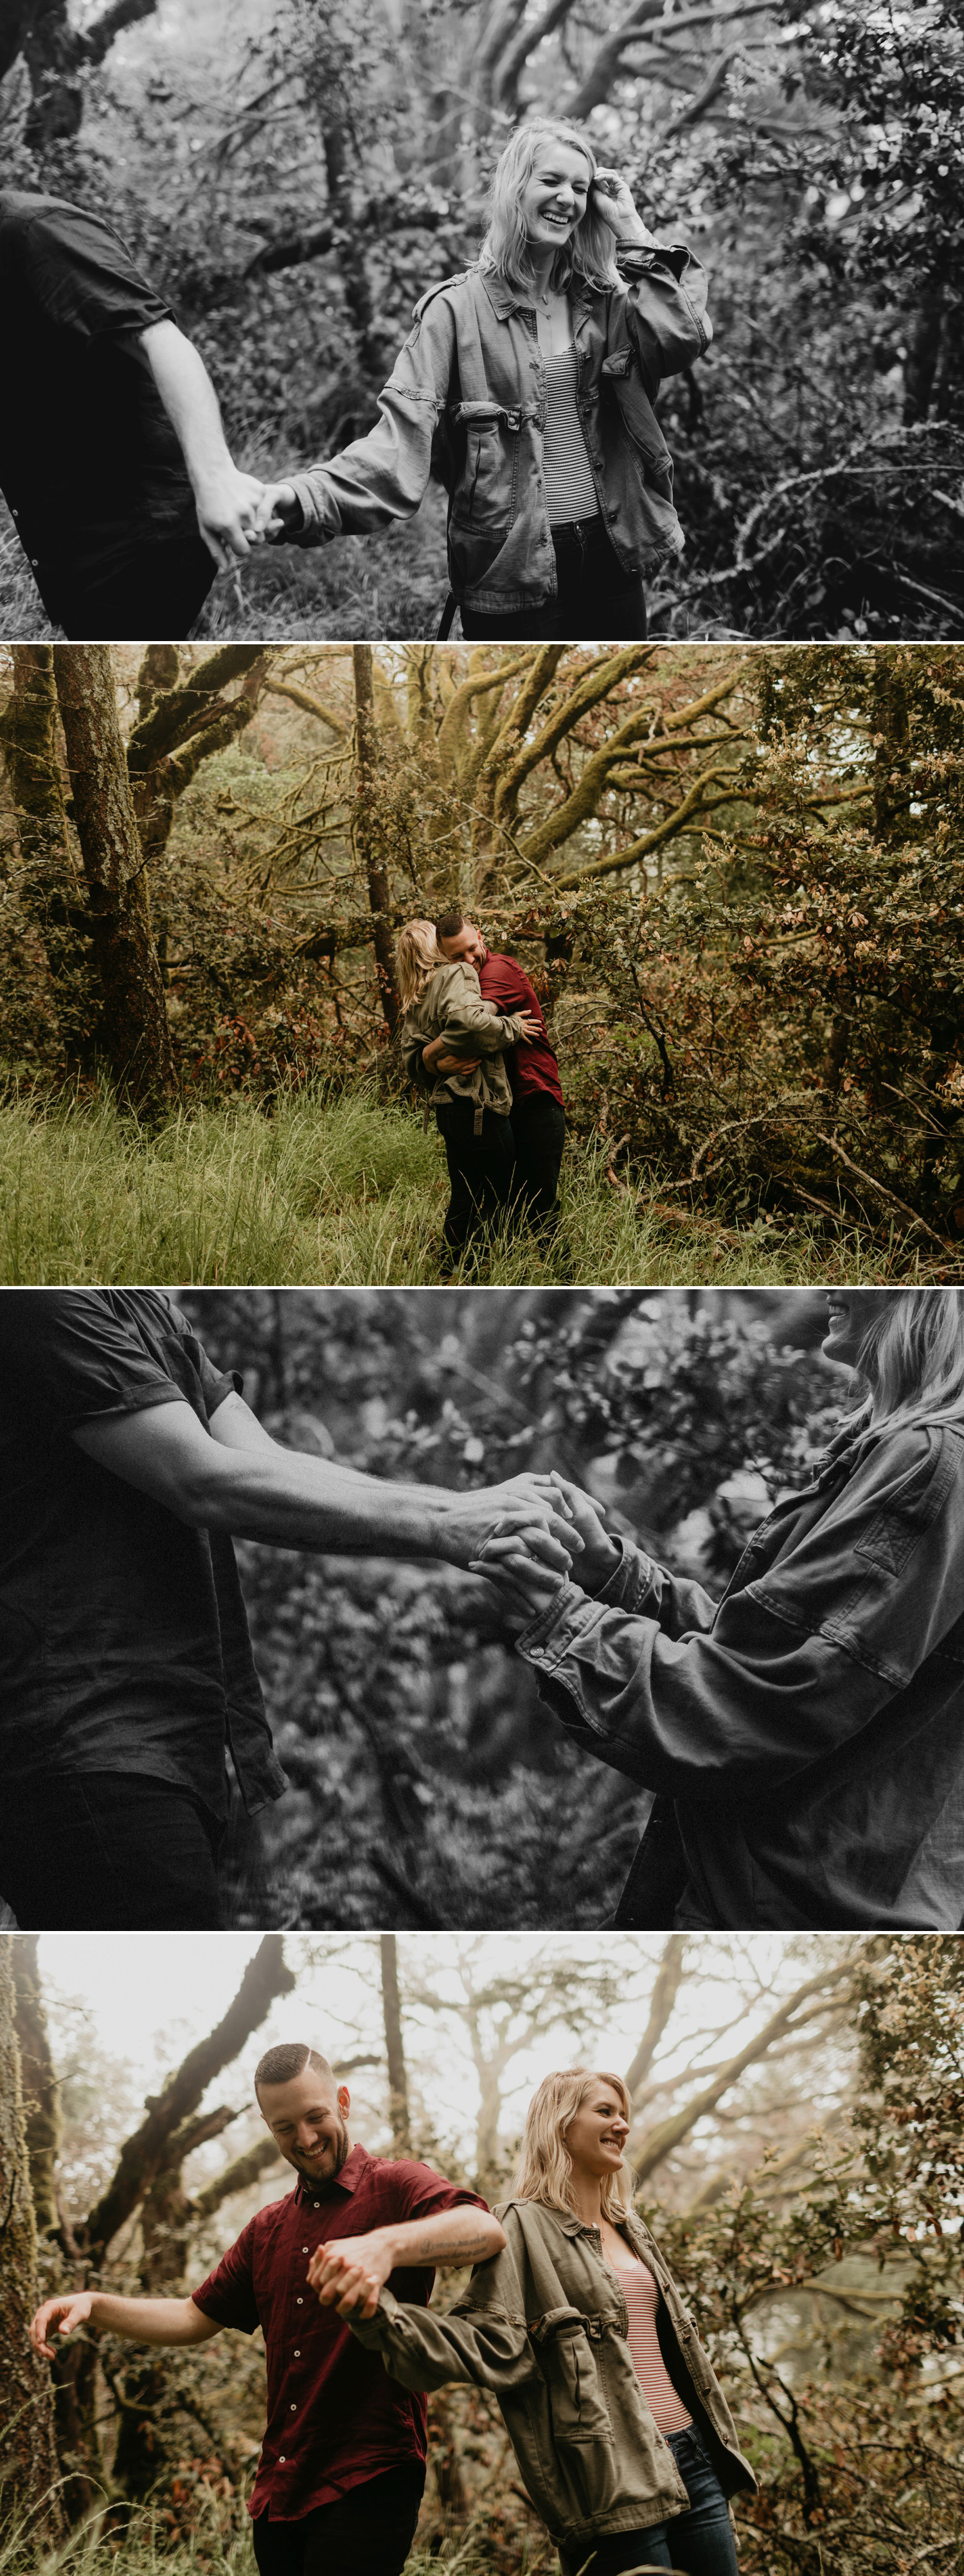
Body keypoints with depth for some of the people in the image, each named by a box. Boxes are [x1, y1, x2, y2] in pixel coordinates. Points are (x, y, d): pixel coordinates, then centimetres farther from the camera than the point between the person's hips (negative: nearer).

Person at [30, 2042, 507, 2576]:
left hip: (367, 2485, -7)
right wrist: (95, 2306, 9)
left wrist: (387, 2245, -42)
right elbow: (197, 2317, 25)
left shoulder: (394, 2186, -3)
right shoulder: (269, 2229, 21)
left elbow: (486, 2231, -23)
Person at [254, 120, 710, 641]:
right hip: (510, 567, -4)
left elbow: (682, 339, -10)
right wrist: (312, 497, -31)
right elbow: (405, 430, -14)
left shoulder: (606, 301, 7)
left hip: (608, 558, 4)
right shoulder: (459, 309, -5)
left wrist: (631, 232, -3)